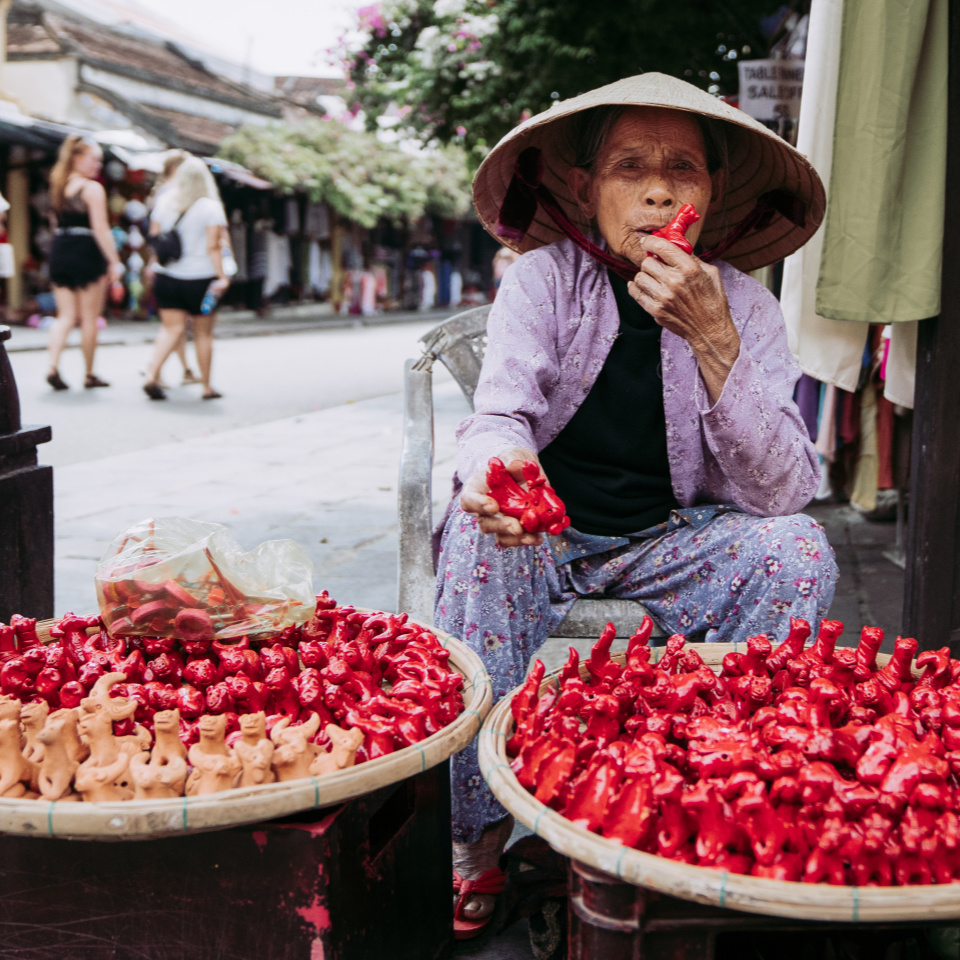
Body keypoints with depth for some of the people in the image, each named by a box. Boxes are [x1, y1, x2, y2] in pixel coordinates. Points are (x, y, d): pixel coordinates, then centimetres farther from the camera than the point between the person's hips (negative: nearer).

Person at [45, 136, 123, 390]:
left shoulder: (58, 186, 12)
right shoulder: (93, 188, -10)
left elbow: (59, 222, 15)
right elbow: (100, 229, -14)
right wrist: (114, 262, -12)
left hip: (60, 249, 6)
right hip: (86, 252, -6)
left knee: (66, 316, 9)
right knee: (89, 317, 5)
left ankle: (53, 366, -8)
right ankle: (89, 374, 12)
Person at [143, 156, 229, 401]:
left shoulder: (164, 202, 3)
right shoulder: (211, 207, -9)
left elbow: (154, 236, 9)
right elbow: (213, 246, -15)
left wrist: (155, 264, 22)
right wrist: (222, 276, -13)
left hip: (166, 277, 3)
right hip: (200, 279, -3)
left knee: (172, 328, 5)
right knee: (203, 334, 8)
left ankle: (152, 375, -15)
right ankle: (207, 387, 16)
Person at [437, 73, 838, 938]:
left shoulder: (743, 305, -7)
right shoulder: (544, 277, -8)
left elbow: (783, 492, -17)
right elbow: (498, 414, -20)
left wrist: (713, 340, -29)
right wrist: (501, 469, -47)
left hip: (670, 539, 1)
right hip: (544, 530, -1)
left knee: (798, 550, -24)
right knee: (478, 529, -32)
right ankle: (480, 832, -23)